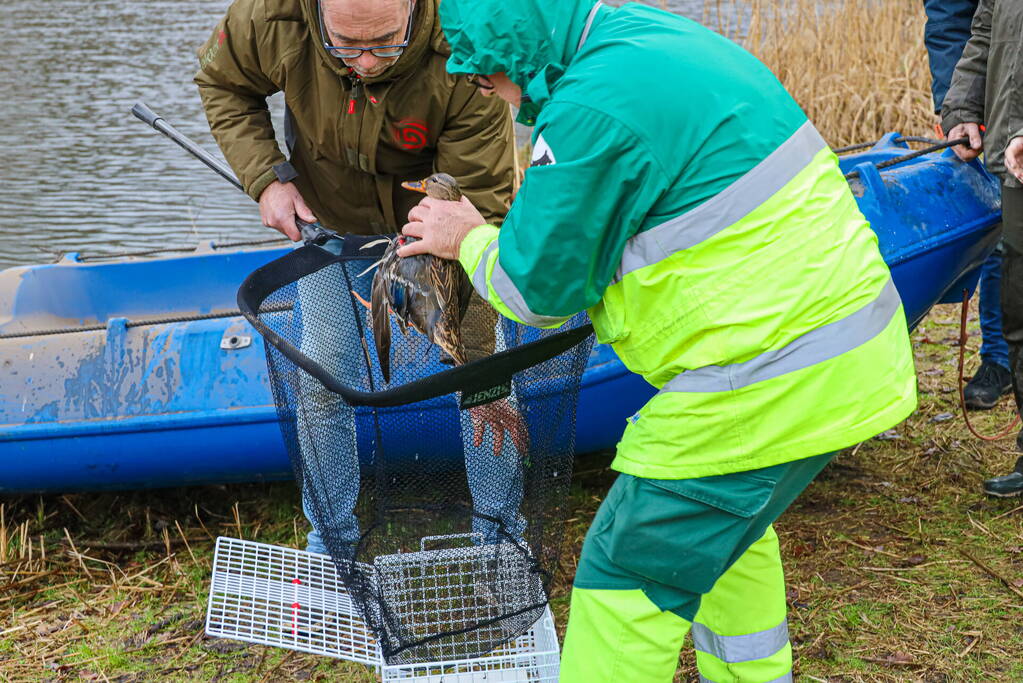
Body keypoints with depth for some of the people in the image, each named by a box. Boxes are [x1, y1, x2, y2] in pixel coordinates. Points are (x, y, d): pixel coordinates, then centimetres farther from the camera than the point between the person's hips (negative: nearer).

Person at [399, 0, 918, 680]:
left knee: (626, 576, 2)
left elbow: (539, 287, -9)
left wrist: (472, 240, 10)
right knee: (726, 528, 30)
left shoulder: (590, 108, -20)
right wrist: (493, 234, 15)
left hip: (766, 381, -10)